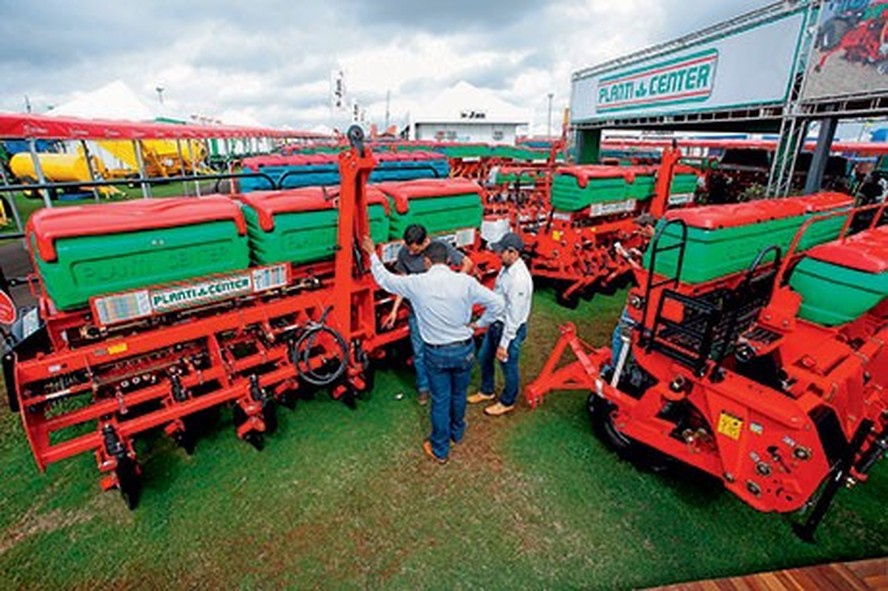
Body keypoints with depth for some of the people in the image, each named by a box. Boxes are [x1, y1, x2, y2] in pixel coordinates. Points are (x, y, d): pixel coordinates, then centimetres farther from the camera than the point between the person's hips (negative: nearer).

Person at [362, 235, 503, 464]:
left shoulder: (416, 283, -14)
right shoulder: (465, 281, -14)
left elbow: (385, 279, 1)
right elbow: (497, 304, -12)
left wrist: (372, 254, 15)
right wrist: (480, 324, 3)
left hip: (436, 353, -1)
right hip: (464, 349, 1)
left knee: (440, 400, 15)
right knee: (459, 394, 24)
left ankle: (440, 450, 31)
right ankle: (457, 432, 49)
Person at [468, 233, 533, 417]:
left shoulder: (519, 278, -30)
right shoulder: (506, 268, -1)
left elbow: (514, 316, -26)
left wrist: (504, 344, -21)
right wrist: (481, 322, 17)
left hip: (511, 328, -9)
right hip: (496, 323, 9)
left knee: (508, 366, 13)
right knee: (484, 357, 23)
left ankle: (507, 402, 38)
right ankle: (486, 391, 48)